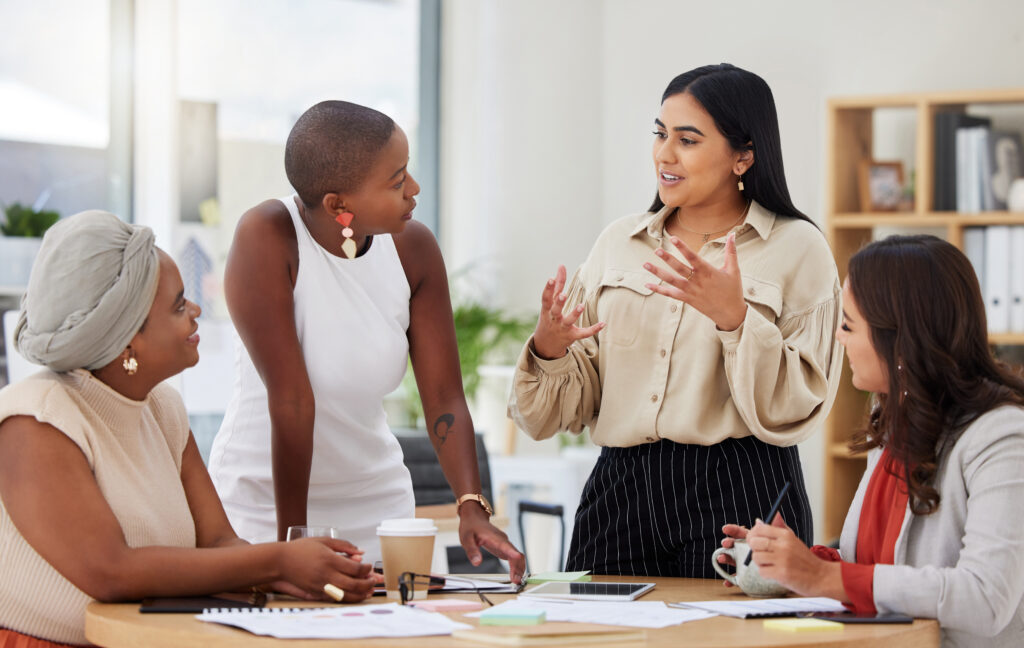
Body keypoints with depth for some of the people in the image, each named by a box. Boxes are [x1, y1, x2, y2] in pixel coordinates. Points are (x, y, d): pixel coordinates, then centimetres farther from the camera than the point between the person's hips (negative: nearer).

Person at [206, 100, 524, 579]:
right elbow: (291, 398, -24)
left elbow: (444, 398, -9)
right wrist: (292, 538, -23)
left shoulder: (414, 248, -8)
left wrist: (472, 506, -23)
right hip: (263, 498, -4)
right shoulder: (266, 238, -23)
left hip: (375, 498, 4)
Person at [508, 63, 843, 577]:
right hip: (620, 492, 4)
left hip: (739, 497, -3)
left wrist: (735, 318, -21)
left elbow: (793, 414, -9)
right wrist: (548, 349, -10)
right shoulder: (618, 242, 12)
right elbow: (576, 405, 11)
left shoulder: (797, 249, -1)